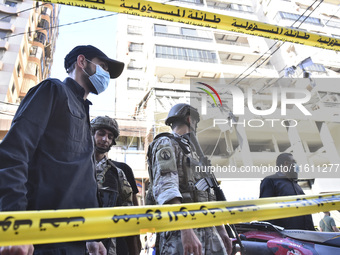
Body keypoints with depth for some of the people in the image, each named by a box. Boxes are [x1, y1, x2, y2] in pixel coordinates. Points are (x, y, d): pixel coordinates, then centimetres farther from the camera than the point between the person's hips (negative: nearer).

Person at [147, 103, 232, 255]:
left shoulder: (192, 152, 23)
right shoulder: (165, 143, -4)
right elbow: (165, 188, -21)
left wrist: (221, 230, 20)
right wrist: (186, 230, -31)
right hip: (180, 233, -8)